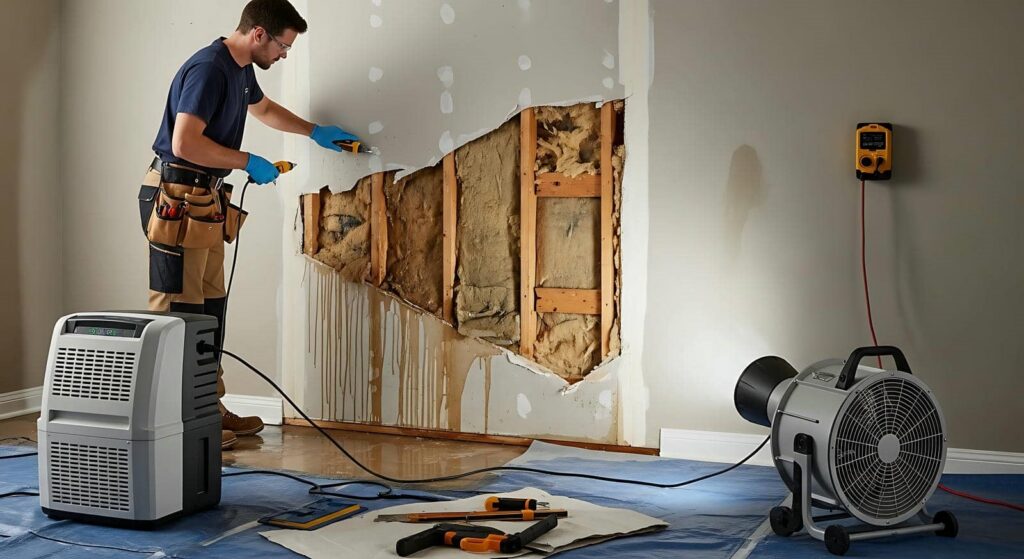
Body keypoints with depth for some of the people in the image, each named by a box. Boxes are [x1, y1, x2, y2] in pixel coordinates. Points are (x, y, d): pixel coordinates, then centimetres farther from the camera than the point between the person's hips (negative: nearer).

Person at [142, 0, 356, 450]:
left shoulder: (241, 71, 14)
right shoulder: (209, 68, -18)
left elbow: (265, 109, 36)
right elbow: (185, 143, -26)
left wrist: (316, 132, 35)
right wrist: (247, 162, -17)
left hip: (206, 201, 10)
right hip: (178, 199, -10)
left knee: (210, 306, 12)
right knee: (178, 310, -7)